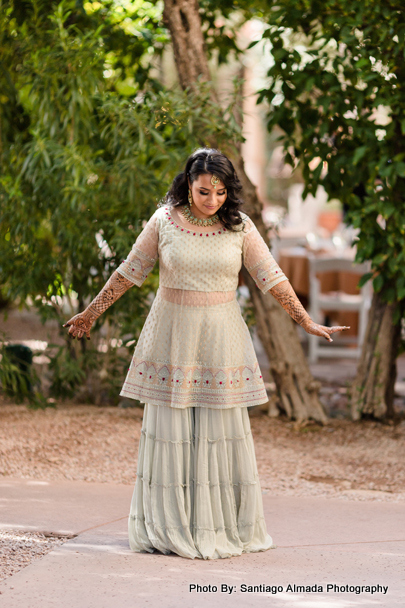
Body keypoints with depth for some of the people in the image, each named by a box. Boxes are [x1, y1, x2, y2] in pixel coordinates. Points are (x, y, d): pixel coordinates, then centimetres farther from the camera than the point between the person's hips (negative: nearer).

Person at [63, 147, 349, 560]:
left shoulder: (239, 227, 1)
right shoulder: (164, 222, -1)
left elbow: (271, 277, 5)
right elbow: (129, 272, 7)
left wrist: (305, 321, 3)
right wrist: (91, 313, 12)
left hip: (221, 339, 1)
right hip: (172, 336, -1)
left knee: (221, 429, 0)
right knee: (170, 429, 0)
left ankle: (220, 525, 9)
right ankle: (166, 528, 8)